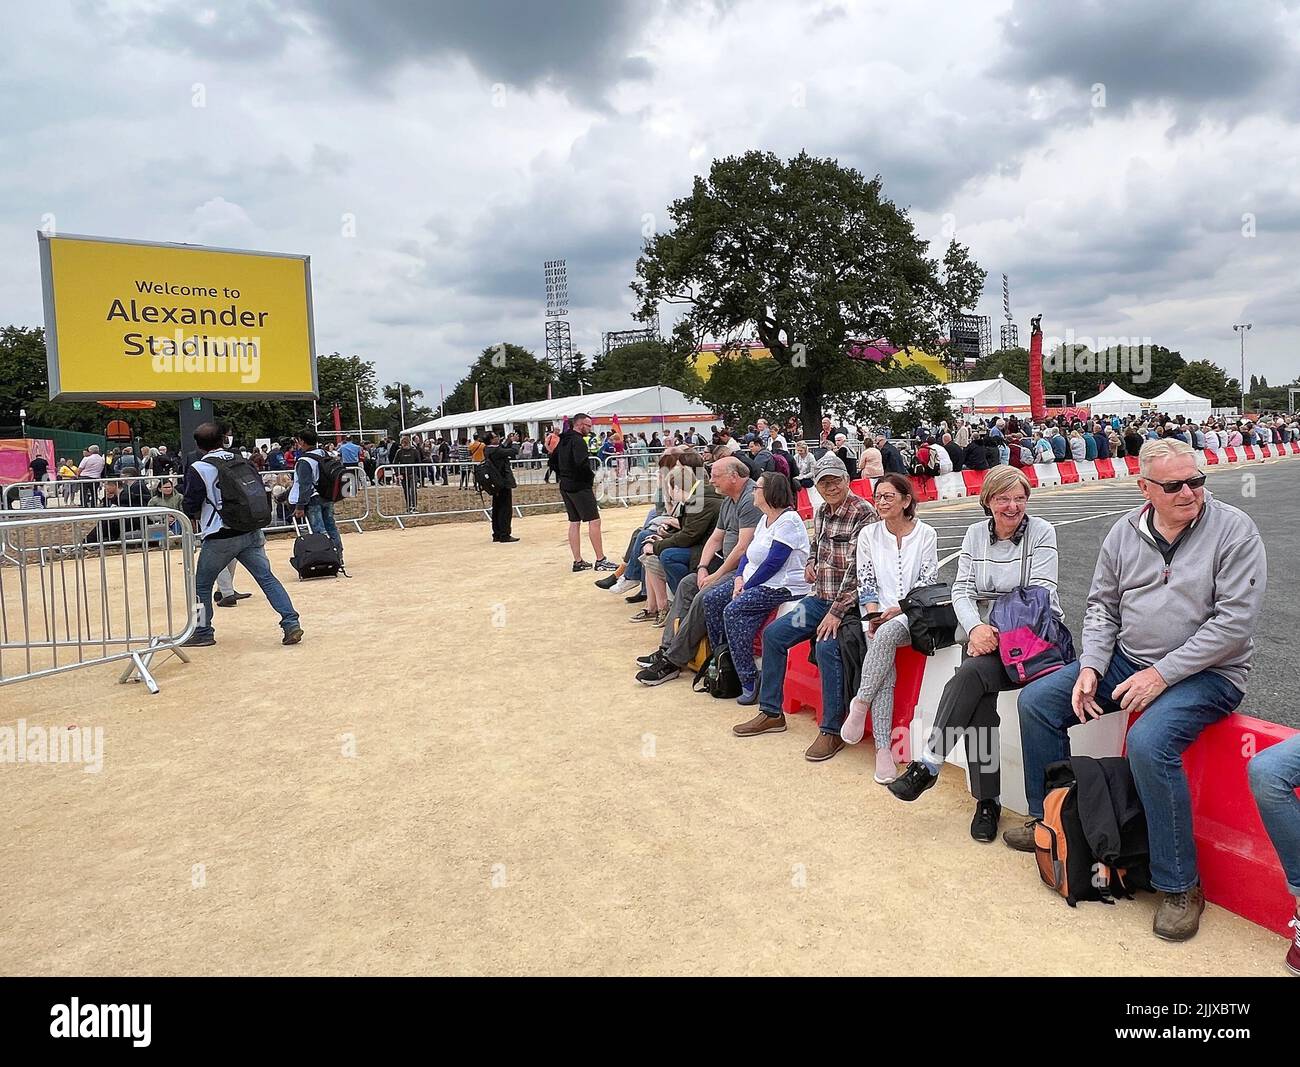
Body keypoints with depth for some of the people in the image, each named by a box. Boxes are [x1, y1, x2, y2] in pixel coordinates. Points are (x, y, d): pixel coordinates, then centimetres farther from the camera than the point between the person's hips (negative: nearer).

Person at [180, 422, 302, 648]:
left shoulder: (198, 469, -7)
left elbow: (190, 507, -5)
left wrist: (195, 517, 17)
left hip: (220, 538, -4)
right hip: (251, 533, 4)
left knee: (202, 584, 13)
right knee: (266, 577, 3)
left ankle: (203, 632, 20)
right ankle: (291, 623, -6)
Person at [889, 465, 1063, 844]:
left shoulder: (1041, 532, 0)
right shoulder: (975, 534, 11)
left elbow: (1039, 593, -9)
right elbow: (962, 590, 4)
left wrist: (1000, 632, -20)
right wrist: (976, 628, -16)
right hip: (985, 632, 3)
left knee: (972, 673, -31)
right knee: (978, 697, -27)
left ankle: (927, 765, -27)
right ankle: (988, 801, -20)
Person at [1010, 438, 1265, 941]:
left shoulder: (1233, 529, -12)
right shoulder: (1125, 532, 3)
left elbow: (1235, 621, -18)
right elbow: (1101, 606, 9)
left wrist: (1162, 674, -21)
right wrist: (1090, 667, -6)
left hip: (1207, 672, -6)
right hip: (1127, 659, 6)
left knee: (1148, 743, -32)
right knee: (1036, 701, -1)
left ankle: (1180, 888, -12)